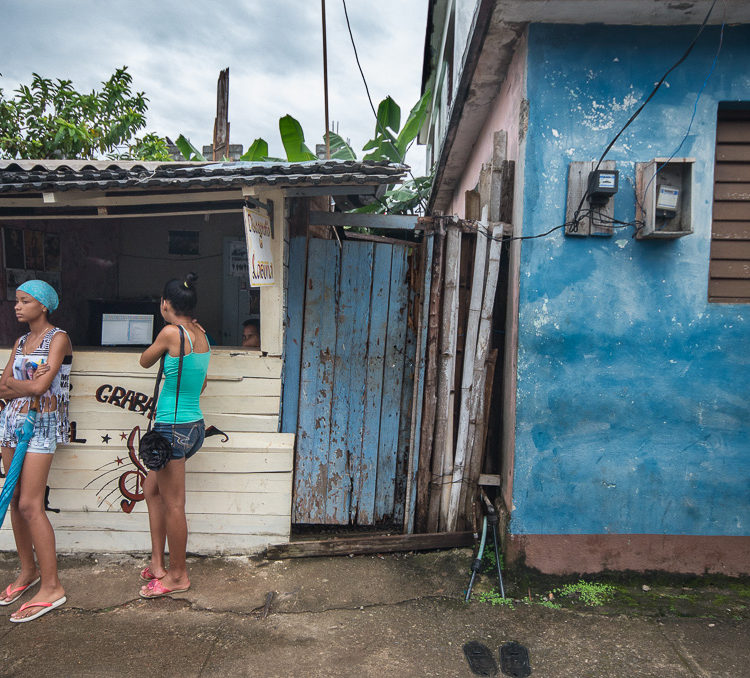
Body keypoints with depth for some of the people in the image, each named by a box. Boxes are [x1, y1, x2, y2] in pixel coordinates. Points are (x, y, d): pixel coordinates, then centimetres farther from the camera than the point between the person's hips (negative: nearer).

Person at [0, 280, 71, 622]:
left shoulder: (58, 338, -6)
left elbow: (40, 385, -16)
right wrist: (28, 384, -10)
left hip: (42, 423, -7)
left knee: (30, 505, -10)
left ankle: (51, 587, -3)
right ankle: (28, 570, 25)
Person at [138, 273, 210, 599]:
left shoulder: (171, 332, -16)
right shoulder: (201, 336, 6)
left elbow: (145, 361, 1)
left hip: (173, 429, -9)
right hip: (194, 425, 9)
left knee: (173, 505, 5)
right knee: (152, 487, 22)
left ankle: (178, 576, 20)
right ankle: (158, 564, 29)